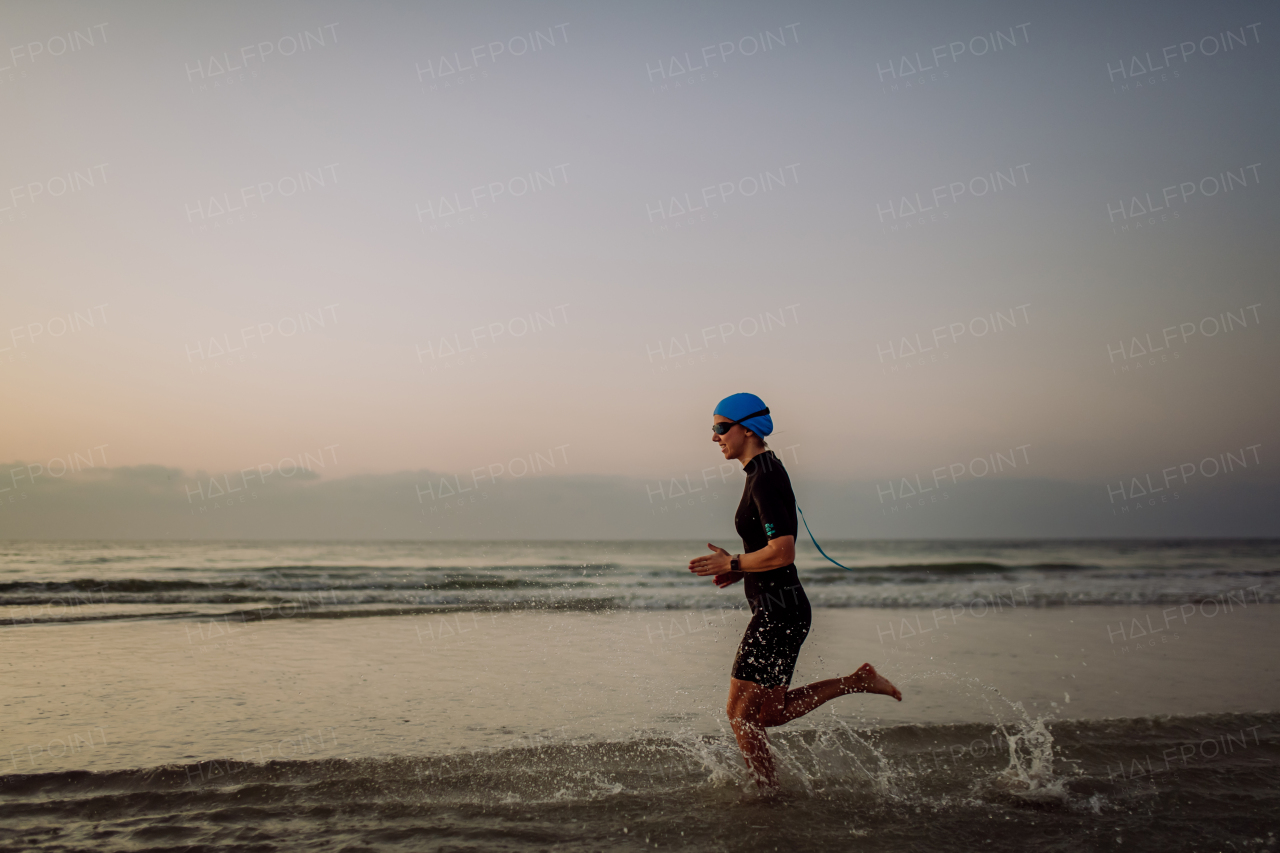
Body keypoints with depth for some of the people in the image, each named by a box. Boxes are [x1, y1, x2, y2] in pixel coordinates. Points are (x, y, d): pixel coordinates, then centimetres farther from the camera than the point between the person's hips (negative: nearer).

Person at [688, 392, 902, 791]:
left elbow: (783, 552, -26)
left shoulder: (765, 480, -17)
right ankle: (858, 681, 15)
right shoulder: (765, 473, 14)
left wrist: (732, 564, -14)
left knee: (741, 712, 0)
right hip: (779, 609, 10)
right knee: (769, 713, 16)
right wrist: (740, 568, 10)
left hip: (778, 611, -10)